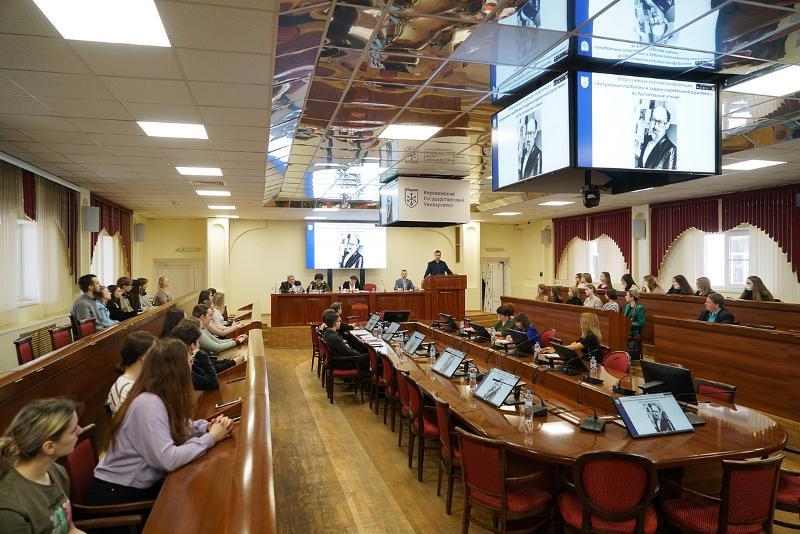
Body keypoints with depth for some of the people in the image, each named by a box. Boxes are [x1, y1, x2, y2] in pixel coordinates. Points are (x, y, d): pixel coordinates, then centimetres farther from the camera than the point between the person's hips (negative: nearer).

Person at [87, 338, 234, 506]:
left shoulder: (158, 397, 1)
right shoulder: (148, 403, -26)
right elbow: (168, 459, -32)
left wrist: (206, 427, -10)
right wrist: (210, 438, -21)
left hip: (138, 487, 8)